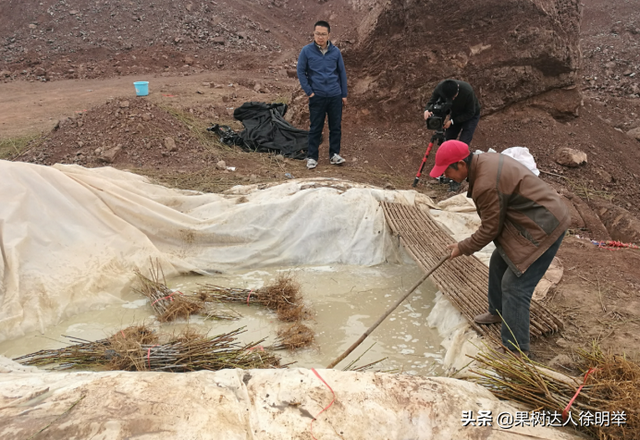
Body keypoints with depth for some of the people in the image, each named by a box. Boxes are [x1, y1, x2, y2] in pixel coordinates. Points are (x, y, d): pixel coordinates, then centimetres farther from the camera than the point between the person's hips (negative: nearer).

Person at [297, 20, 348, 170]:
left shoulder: (335, 51, 1)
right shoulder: (306, 51, -5)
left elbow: (342, 73, 8)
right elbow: (301, 72, -1)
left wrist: (344, 94, 7)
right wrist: (309, 92, -7)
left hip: (335, 96, 2)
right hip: (317, 96, -2)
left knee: (336, 127, 8)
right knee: (315, 128, 5)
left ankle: (334, 155, 21)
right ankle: (311, 157, 14)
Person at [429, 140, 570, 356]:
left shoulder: (486, 185, -27)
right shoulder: (485, 160, 3)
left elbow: (490, 229, -15)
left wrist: (463, 248, -1)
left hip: (543, 228, -11)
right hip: (537, 218, 11)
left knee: (514, 286, -9)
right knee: (499, 262, 23)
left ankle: (516, 351, 0)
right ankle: (497, 311, 44)